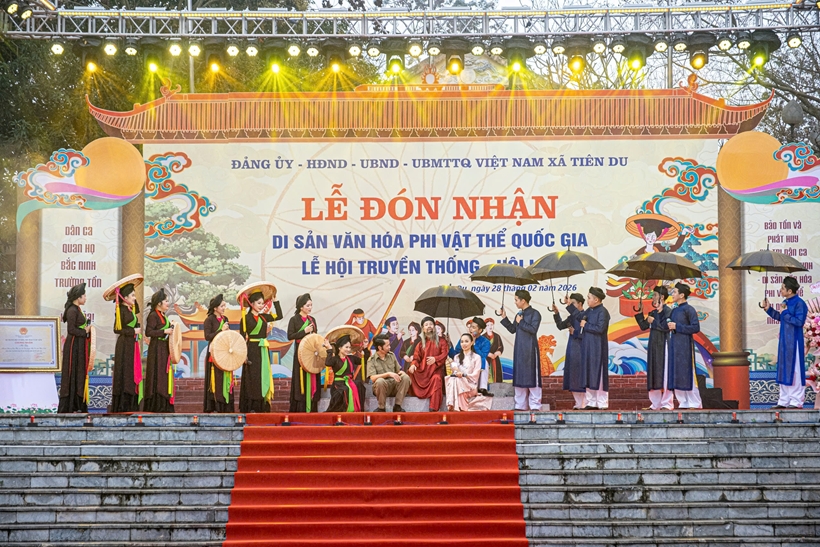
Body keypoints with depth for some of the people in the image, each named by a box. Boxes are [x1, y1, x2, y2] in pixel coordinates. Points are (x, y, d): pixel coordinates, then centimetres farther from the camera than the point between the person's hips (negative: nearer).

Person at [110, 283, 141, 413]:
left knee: (132, 373, 9)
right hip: (124, 345, -9)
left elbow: (137, 311, 35)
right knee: (124, 374, -6)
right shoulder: (121, 311, -11)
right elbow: (117, 329, -15)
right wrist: (133, 331, -16)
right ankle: (121, 406, -3)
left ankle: (130, 405, 14)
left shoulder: (130, 309, 12)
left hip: (132, 345, 9)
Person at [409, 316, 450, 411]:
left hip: (436, 368, -3)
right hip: (423, 369, 3)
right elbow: (416, 357, 12)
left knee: (436, 379, -37)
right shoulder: (421, 344, 20)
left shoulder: (441, 341, 12)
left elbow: (444, 354, -1)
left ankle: (433, 409, -41)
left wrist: (435, 359, -22)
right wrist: (413, 365, -12)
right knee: (410, 373, -28)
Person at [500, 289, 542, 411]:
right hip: (519, 350, 7)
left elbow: (533, 329, -17)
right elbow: (512, 330, 17)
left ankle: (535, 405, -2)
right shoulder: (519, 314, 14)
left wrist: (521, 322, -10)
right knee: (519, 377, 8)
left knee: (532, 376, -5)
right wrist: (504, 318, 11)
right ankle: (521, 405, 13)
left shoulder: (534, 313, -7)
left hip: (530, 350, -7)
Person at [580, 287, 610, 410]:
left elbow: (600, 328, -20)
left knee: (598, 373, -5)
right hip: (587, 347, 8)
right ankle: (591, 402, 14)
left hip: (597, 348, -8)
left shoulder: (602, 312, -12)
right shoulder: (589, 310, 12)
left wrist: (586, 325, -10)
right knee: (588, 374, 8)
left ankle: (602, 403, 0)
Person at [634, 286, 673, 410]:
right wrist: (639, 313, 10)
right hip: (653, 346, 8)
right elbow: (643, 326, 16)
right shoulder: (653, 313, 15)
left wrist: (653, 321, -9)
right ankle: (656, 403, 12)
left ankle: (667, 403, -3)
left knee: (664, 373, -6)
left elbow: (665, 327, -19)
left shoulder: (668, 311, -8)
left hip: (663, 346, -8)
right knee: (654, 374, 8)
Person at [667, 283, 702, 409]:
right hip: (674, 345, 8)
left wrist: (677, 327, -14)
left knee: (687, 374, -6)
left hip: (685, 346, -8)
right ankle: (683, 402, 11)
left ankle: (695, 403, 1)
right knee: (675, 374, 6)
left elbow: (696, 327, -14)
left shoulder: (689, 309, -7)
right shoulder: (674, 311, 16)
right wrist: (670, 326, 1)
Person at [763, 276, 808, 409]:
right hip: (784, 340, 9)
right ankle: (784, 401, 16)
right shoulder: (786, 302, 10)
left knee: (794, 370, -3)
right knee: (784, 370, 11)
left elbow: (799, 322, -20)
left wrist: (785, 313, -16)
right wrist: (768, 309, 14)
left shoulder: (799, 304, -14)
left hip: (794, 341, -8)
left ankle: (797, 401, 3)